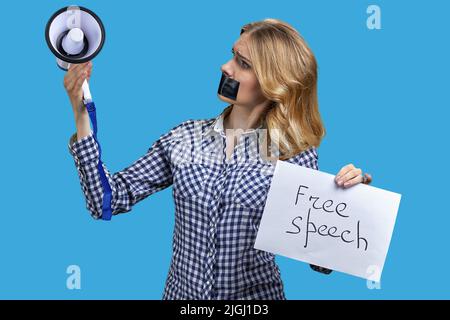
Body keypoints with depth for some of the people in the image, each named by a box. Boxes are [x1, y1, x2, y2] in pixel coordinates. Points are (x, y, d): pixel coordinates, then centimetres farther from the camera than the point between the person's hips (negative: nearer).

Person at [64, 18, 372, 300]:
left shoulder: (296, 156, -11)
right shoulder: (185, 138, -4)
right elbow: (109, 199, -8)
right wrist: (81, 114, -13)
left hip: (256, 294, -2)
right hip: (182, 292, 2)